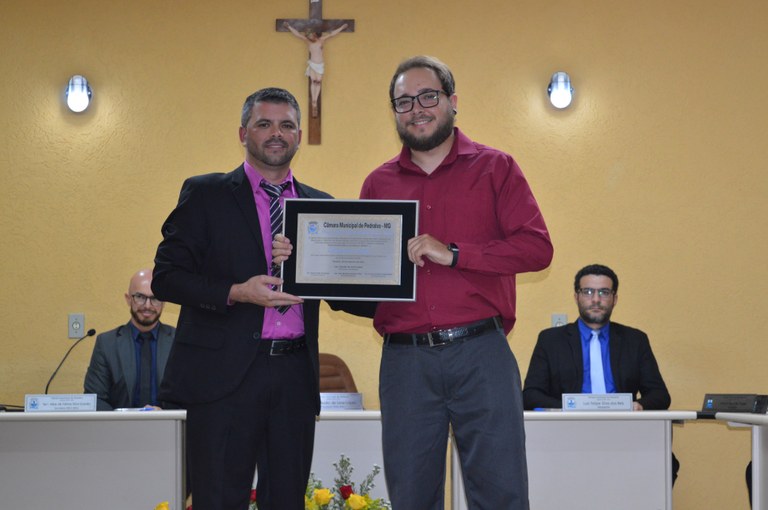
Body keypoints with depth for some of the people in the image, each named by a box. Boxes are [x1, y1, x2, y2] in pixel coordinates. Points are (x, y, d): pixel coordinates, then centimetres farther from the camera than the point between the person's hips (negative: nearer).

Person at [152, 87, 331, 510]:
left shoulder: (319, 204, 14)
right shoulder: (205, 195, 3)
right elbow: (166, 278, -3)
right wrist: (237, 293, -17)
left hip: (295, 375, 4)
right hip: (225, 374, -4)